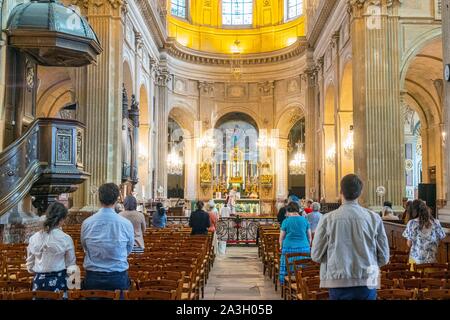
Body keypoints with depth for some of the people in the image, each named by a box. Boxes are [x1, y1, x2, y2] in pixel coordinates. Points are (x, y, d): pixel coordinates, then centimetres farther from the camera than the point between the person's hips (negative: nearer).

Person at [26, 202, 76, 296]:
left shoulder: (34, 238, -3)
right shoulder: (66, 239, -13)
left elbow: (30, 267, 7)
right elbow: (71, 264, -4)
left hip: (39, 281, 4)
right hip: (58, 280, -3)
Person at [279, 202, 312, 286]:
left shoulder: (286, 221, -1)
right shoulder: (305, 220, 6)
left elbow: (281, 237, 6)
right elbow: (309, 237, 12)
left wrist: (281, 247, 22)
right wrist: (308, 246, 27)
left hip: (289, 248, -2)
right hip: (304, 248, 2)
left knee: (286, 268, 7)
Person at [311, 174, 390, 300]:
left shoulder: (327, 219, -7)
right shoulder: (374, 218, -4)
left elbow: (316, 255, -2)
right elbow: (384, 258, 2)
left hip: (338, 283, -1)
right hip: (367, 283, 1)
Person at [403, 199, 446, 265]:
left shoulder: (412, 223, -10)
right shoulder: (436, 223, -4)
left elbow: (409, 244, -6)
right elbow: (440, 239, 2)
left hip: (416, 259, -2)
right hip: (432, 259, 2)